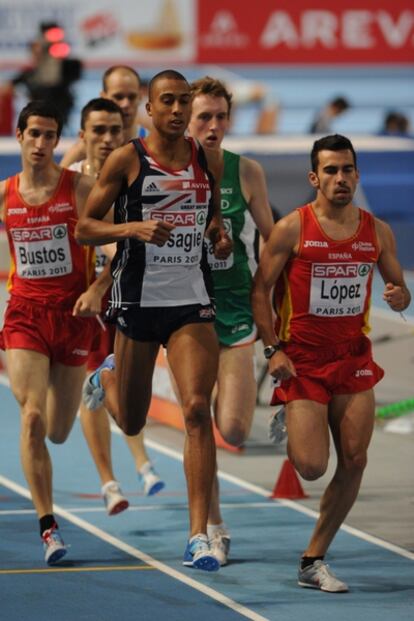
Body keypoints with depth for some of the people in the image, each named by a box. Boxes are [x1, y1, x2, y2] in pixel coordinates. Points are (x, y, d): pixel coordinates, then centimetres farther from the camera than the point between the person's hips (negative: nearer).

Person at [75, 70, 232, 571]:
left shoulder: (208, 161, 7)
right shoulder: (127, 159, -4)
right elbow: (84, 228, -4)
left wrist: (220, 238, 3)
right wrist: (133, 228, -20)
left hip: (192, 301, 2)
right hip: (138, 299, -2)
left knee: (197, 409, -15)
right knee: (131, 422, 11)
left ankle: (198, 536, -14)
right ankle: (105, 379, 50)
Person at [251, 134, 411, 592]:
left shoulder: (377, 231, 4)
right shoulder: (292, 228, -8)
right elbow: (260, 290, -5)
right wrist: (273, 349, -14)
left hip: (353, 360, 4)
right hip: (302, 361, -4)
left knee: (354, 462, -2)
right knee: (311, 466, -12)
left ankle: (313, 562, 10)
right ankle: (287, 423, 26)